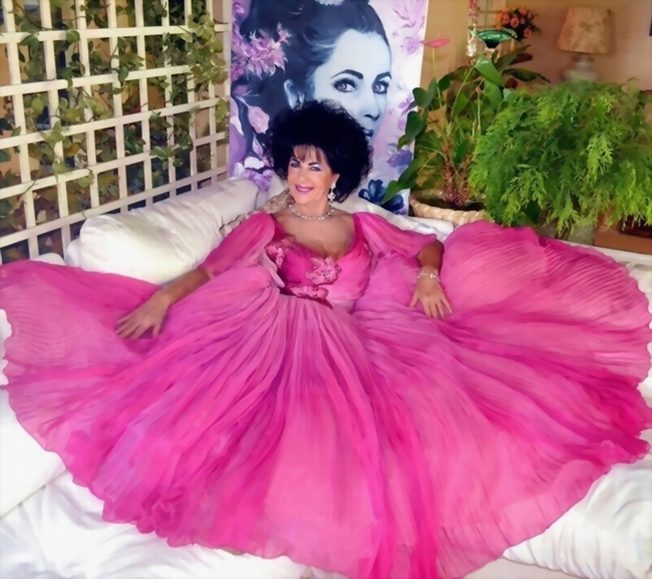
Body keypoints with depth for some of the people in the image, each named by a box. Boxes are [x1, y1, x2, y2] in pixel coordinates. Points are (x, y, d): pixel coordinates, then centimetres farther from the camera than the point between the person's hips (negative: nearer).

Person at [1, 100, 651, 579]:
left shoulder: (362, 227, 23)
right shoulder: (261, 227, 18)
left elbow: (428, 245, 25)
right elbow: (207, 274, 7)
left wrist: (428, 276, 2)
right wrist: (163, 296, -12)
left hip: (350, 344, 2)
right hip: (274, 342, -1)